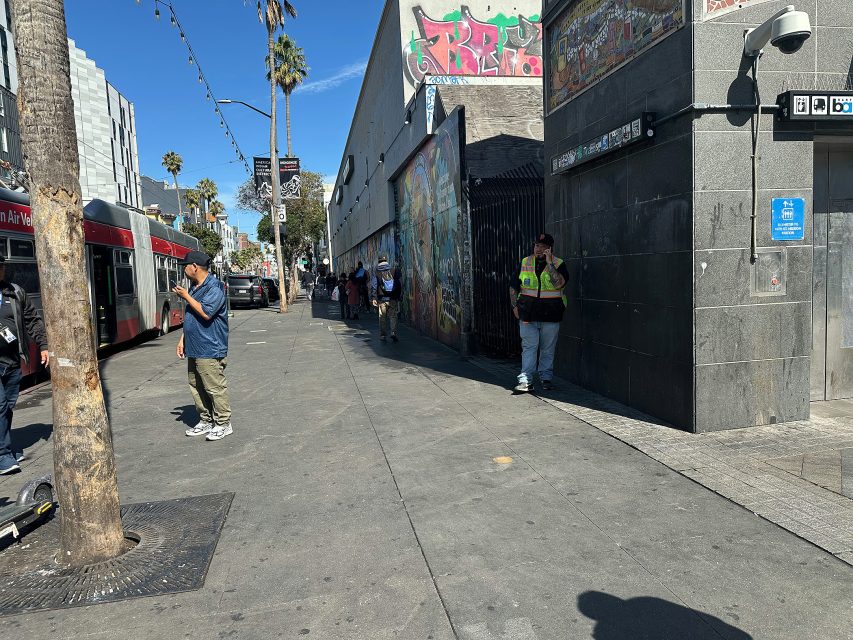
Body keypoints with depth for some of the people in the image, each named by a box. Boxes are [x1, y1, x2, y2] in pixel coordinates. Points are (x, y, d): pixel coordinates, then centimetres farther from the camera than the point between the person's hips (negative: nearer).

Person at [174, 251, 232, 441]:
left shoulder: (215, 287, -14)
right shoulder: (194, 287, 15)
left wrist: (186, 296, -15)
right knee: (196, 387, 15)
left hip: (210, 350, -10)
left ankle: (223, 424, 8)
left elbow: (205, 313, -26)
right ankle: (206, 421, 26)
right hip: (194, 348, 10)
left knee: (215, 388, -3)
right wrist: (182, 339, 18)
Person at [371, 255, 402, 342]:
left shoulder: (377, 275, 0)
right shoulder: (394, 273, 3)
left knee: (382, 318, 8)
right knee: (393, 316, 7)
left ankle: (382, 335, 11)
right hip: (393, 299, 0)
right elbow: (400, 285, 4)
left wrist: (374, 298, -3)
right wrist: (399, 296, 12)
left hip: (382, 300, 0)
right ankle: (393, 332, -9)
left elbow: (373, 287, -6)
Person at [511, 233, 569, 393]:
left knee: (548, 349, 8)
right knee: (529, 347, -3)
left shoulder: (559, 264, 0)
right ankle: (525, 380, -4)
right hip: (527, 314, 1)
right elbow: (513, 287, 13)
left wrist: (549, 263, -19)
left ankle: (546, 378, 20)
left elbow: (558, 284, -19)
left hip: (550, 314, -1)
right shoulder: (524, 263, 7)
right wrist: (515, 306, 4)